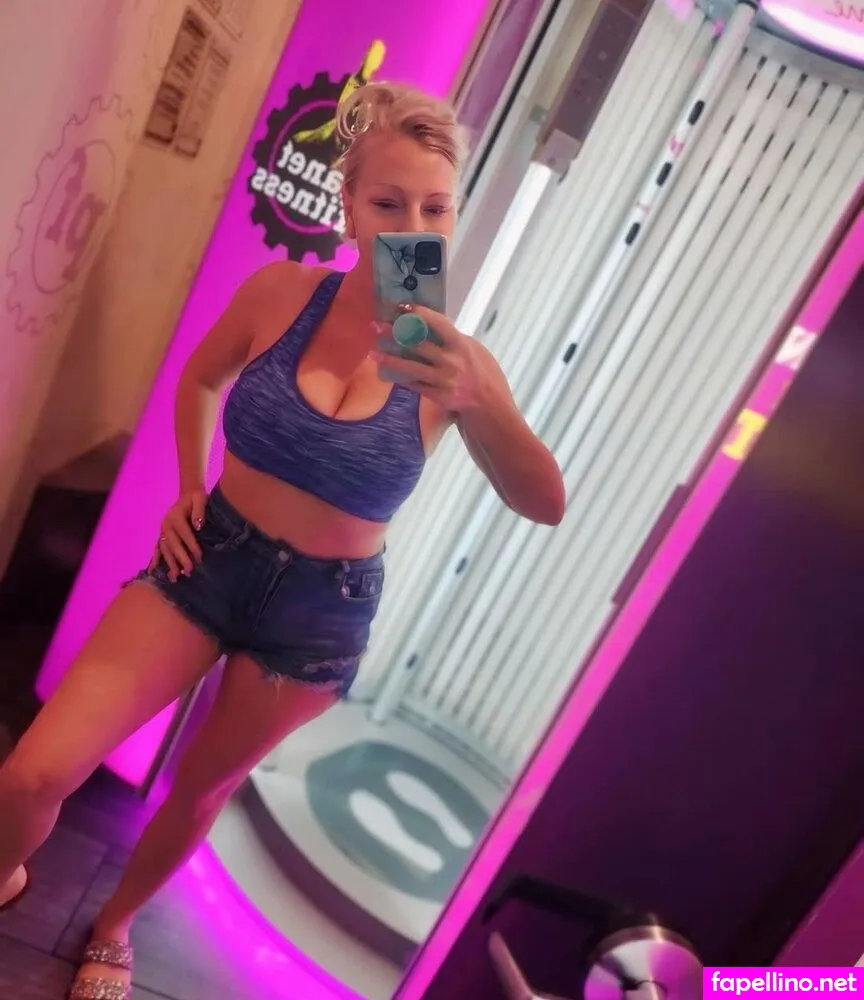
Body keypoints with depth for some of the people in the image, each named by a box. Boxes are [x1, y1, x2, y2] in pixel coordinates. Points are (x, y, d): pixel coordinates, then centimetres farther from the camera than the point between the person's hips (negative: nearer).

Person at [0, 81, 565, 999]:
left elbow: (545, 506, -27)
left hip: (323, 607, 0)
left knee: (200, 792, 18)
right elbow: (199, 381, 11)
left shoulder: (453, 361, -14)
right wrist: (189, 489, 0)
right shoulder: (281, 292, -10)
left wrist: (481, 399, -44)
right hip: (211, 555, 1)